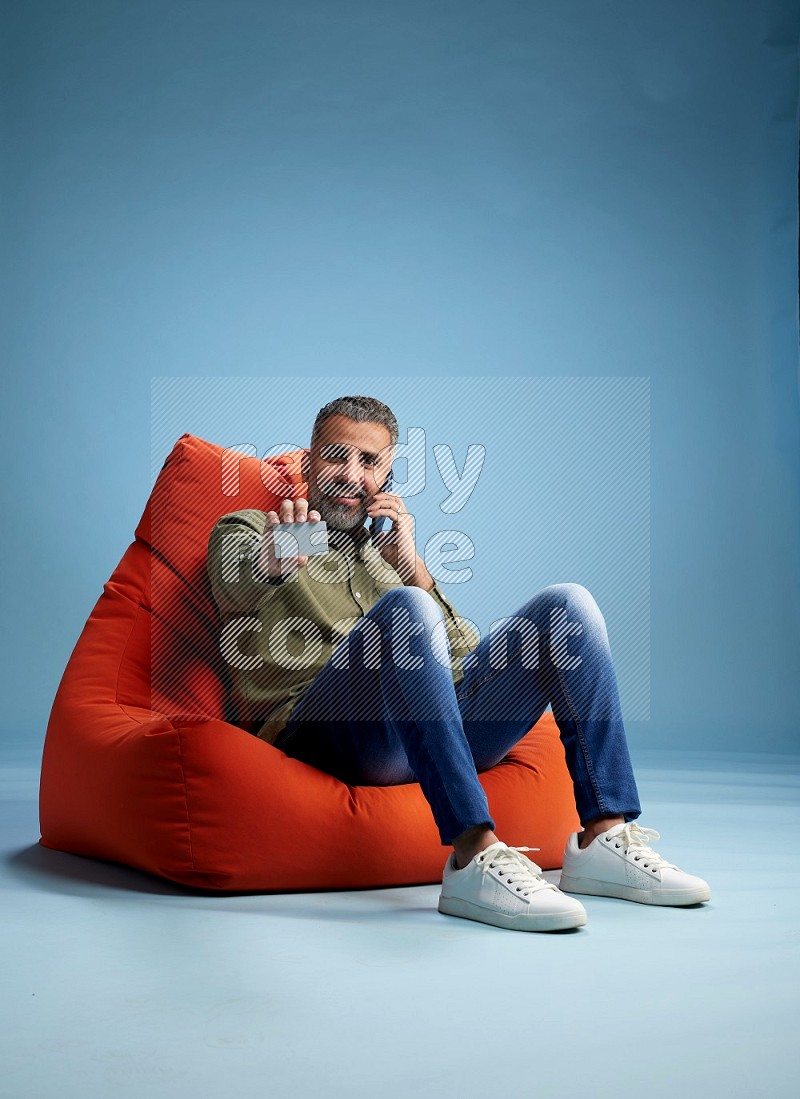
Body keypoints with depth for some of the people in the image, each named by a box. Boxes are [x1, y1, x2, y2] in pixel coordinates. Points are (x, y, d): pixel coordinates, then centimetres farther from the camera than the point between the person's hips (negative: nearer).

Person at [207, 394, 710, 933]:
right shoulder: (246, 532, 21)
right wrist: (270, 568, -32)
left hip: (443, 727, 5)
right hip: (321, 726, -4)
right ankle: (475, 857, -42)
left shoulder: (391, 550, 33)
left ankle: (604, 838, -20)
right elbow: (237, 587, -7)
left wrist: (412, 569, 2)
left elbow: (467, 660, 17)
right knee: (404, 607, -32)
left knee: (567, 603, -11)